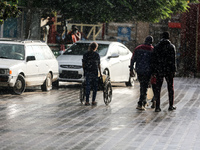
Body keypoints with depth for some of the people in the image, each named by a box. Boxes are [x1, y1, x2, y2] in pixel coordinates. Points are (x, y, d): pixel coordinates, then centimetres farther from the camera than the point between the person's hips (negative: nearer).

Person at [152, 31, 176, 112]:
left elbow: (154, 60, 2)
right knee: (170, 87, 12)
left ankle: (157, 107, -3)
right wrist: (173, 70, -5)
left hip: (159, 70, 2)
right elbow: (173, 60, -8)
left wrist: (154, 70, 6)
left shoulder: (156, 47, 4)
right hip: (168, 70, -1)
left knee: (158, 88, 3)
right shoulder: (171, 46, -4)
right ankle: (171, 106, 15)